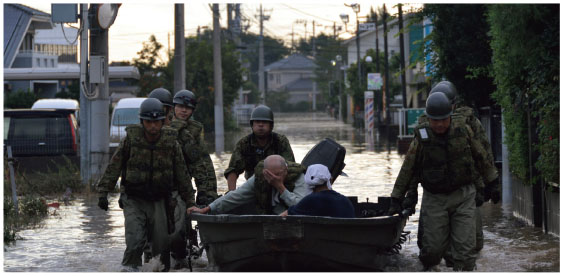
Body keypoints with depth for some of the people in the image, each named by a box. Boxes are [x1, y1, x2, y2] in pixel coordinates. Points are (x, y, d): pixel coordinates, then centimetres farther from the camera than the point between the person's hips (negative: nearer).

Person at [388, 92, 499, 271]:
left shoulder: (463, 130, -3)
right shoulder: (422, 139, -7)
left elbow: (480, 156, 11)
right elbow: (407, 169, -1)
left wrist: (492, 181, 19)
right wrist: (396, 199, 3)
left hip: (463, 196, 1)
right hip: (435, 198, -1)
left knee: (465, 247, -5)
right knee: (434, 247, 1)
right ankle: (426, 268, 30)